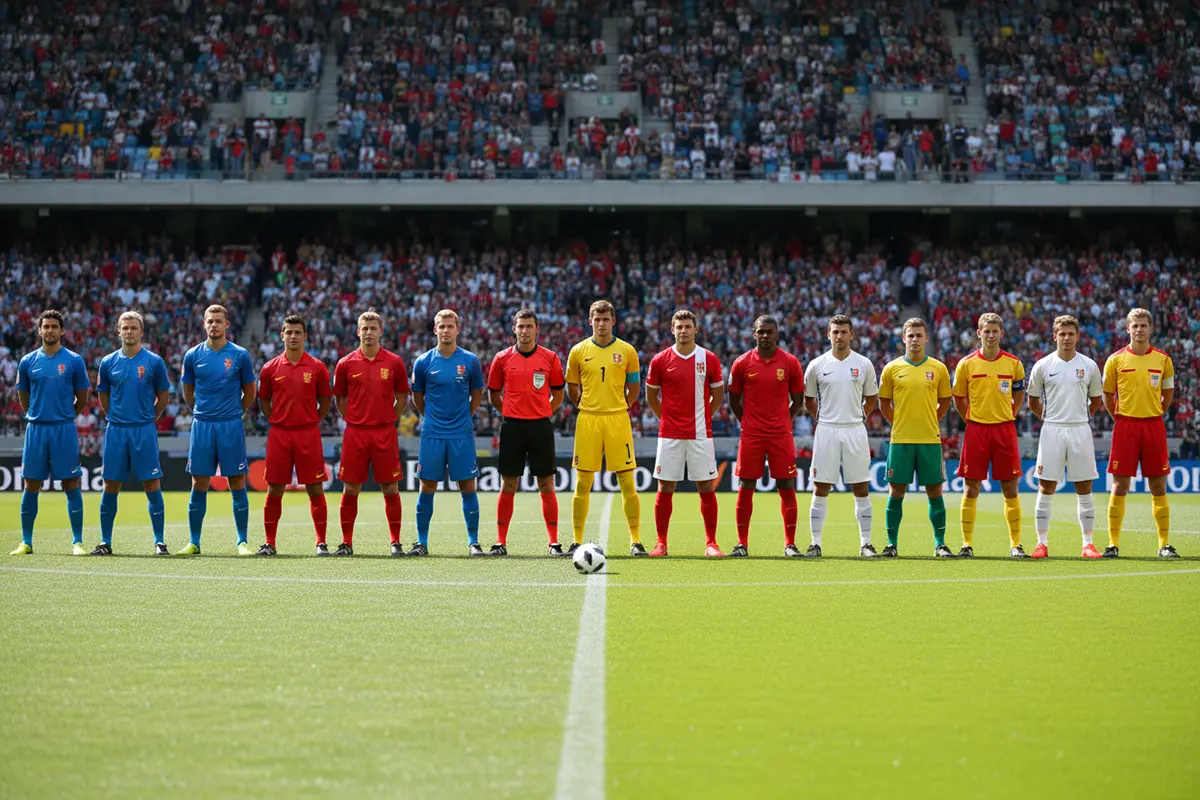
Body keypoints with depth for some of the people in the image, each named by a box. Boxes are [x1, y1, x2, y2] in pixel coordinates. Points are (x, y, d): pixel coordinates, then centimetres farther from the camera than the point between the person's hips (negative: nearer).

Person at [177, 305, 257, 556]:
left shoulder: (240, 355, 0)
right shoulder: (193, 356, 4)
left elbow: (249, 393, 9)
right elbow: (188, 392, 15)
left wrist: (234, 413, 10)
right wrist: (201, 413, 13)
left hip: (231, 426, -1)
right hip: (202, 426, 1)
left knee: (237, 485, 0)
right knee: (199, 485, 3)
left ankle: (243, 541, 6)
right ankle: (194, 542, 9)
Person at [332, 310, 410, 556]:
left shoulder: (394, 362, 2)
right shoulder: (346, 364, 3)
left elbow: (402, 398, 10)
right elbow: (339, 398, 13)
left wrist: (388, 419, 4)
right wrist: (353, 420, 6)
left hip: (385, 433, 0)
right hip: (355, 433, 0)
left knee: (391, 489, 1)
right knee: (350, 490, 1)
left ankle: (396, 542, 9)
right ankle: (346, 542, 9)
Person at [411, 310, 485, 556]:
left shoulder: (470, 360, 0)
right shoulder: (423, 362, 0)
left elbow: (477, 393, 13)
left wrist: (465, 418, 9)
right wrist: (431, 418, 11)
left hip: (462, 434, 0)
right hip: (432, 434, 0)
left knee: (467, 487, -1)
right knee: (428, 487, 2)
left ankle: (473, 542, 6)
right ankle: (422, 542, 9)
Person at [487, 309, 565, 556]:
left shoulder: (550, 358, 2)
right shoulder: (502, 358, 3)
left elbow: (558, 394, 11)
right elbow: (493, 394, 13)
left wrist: (543, 412, 3)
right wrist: (509, 413, 5)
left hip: (541, 426, 0)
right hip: (512, 426, 0)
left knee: (546, 485, 1)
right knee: (508, 485, 1)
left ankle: (554, 542, 6)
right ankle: (500, 542, 5)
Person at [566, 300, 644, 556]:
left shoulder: (626, 351, 4)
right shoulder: (578, 351, 5)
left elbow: (634, 387, 12)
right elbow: (572, 388, 14)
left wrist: (620, 408, 7)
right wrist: (586, 408, 11)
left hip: (618, 420, -1)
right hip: (587, 422, 1)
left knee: (627, 483, -2)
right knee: (583, 484, 2)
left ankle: (635, 541, 4)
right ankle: (577, 542, 9)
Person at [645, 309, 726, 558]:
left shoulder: (709, 359, 2)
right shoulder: (660, 360, 1)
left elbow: (718, 397, 11)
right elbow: (651, 396, 12)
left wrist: (701, 418, 7)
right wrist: (667, 418, 7)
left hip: (701, 435, 0)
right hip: (669, 435, 0)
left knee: (707, 488, 0)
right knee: (665, 488, 1)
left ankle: (711, 543, 5)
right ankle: (661, 542, 8)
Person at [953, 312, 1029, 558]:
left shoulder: (1013, 363, 4)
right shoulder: (967, 364, 1)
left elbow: (1019, 395, 15)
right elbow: (958, 399, 11)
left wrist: (1008, 417, 7)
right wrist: (971, 419, 6)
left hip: (1005, 430, 0)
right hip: (976, 430, 0)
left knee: (1010, 489, 2)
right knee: (971, 489, 0)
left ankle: (1015, 543, 8)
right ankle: (967, 543, 6)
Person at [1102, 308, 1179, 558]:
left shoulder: (1163, 359, 5)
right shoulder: (1116, 360, 1)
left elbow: (1168, 394, 16)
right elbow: (1107, 395, 10)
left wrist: (1154, 414, 8)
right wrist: (1119, 418, 5)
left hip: (1154, 425, 1)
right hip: (1125, 425, -1)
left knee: (1158, 487, 3)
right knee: (1120, 486, -2)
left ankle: (1164, 544, 7)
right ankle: (1113, 544, 3)